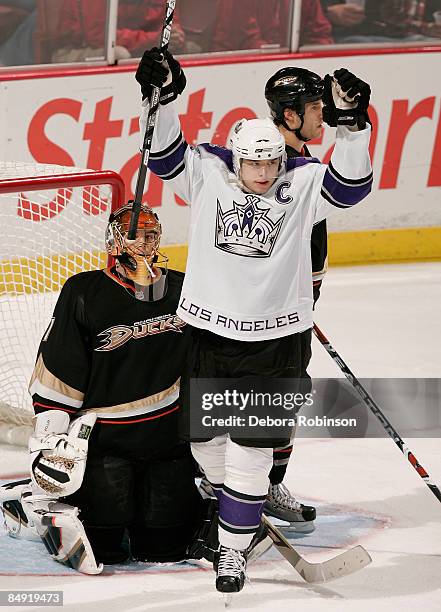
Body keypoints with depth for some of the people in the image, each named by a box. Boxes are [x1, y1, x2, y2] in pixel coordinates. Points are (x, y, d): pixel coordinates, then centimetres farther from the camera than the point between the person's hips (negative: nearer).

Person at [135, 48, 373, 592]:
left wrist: (349, 124, -35)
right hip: (209, 330, 2)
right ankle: (225, 501, 46)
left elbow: (350, 184, -21)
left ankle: (233, 548, 9)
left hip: (273, 338, -2)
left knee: (251, 451, -2)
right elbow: (165, 156, -11)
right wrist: (162, 98, -26)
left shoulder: (302, 184, -7)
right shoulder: (208, 175, -4)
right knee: (204, 437, 17)